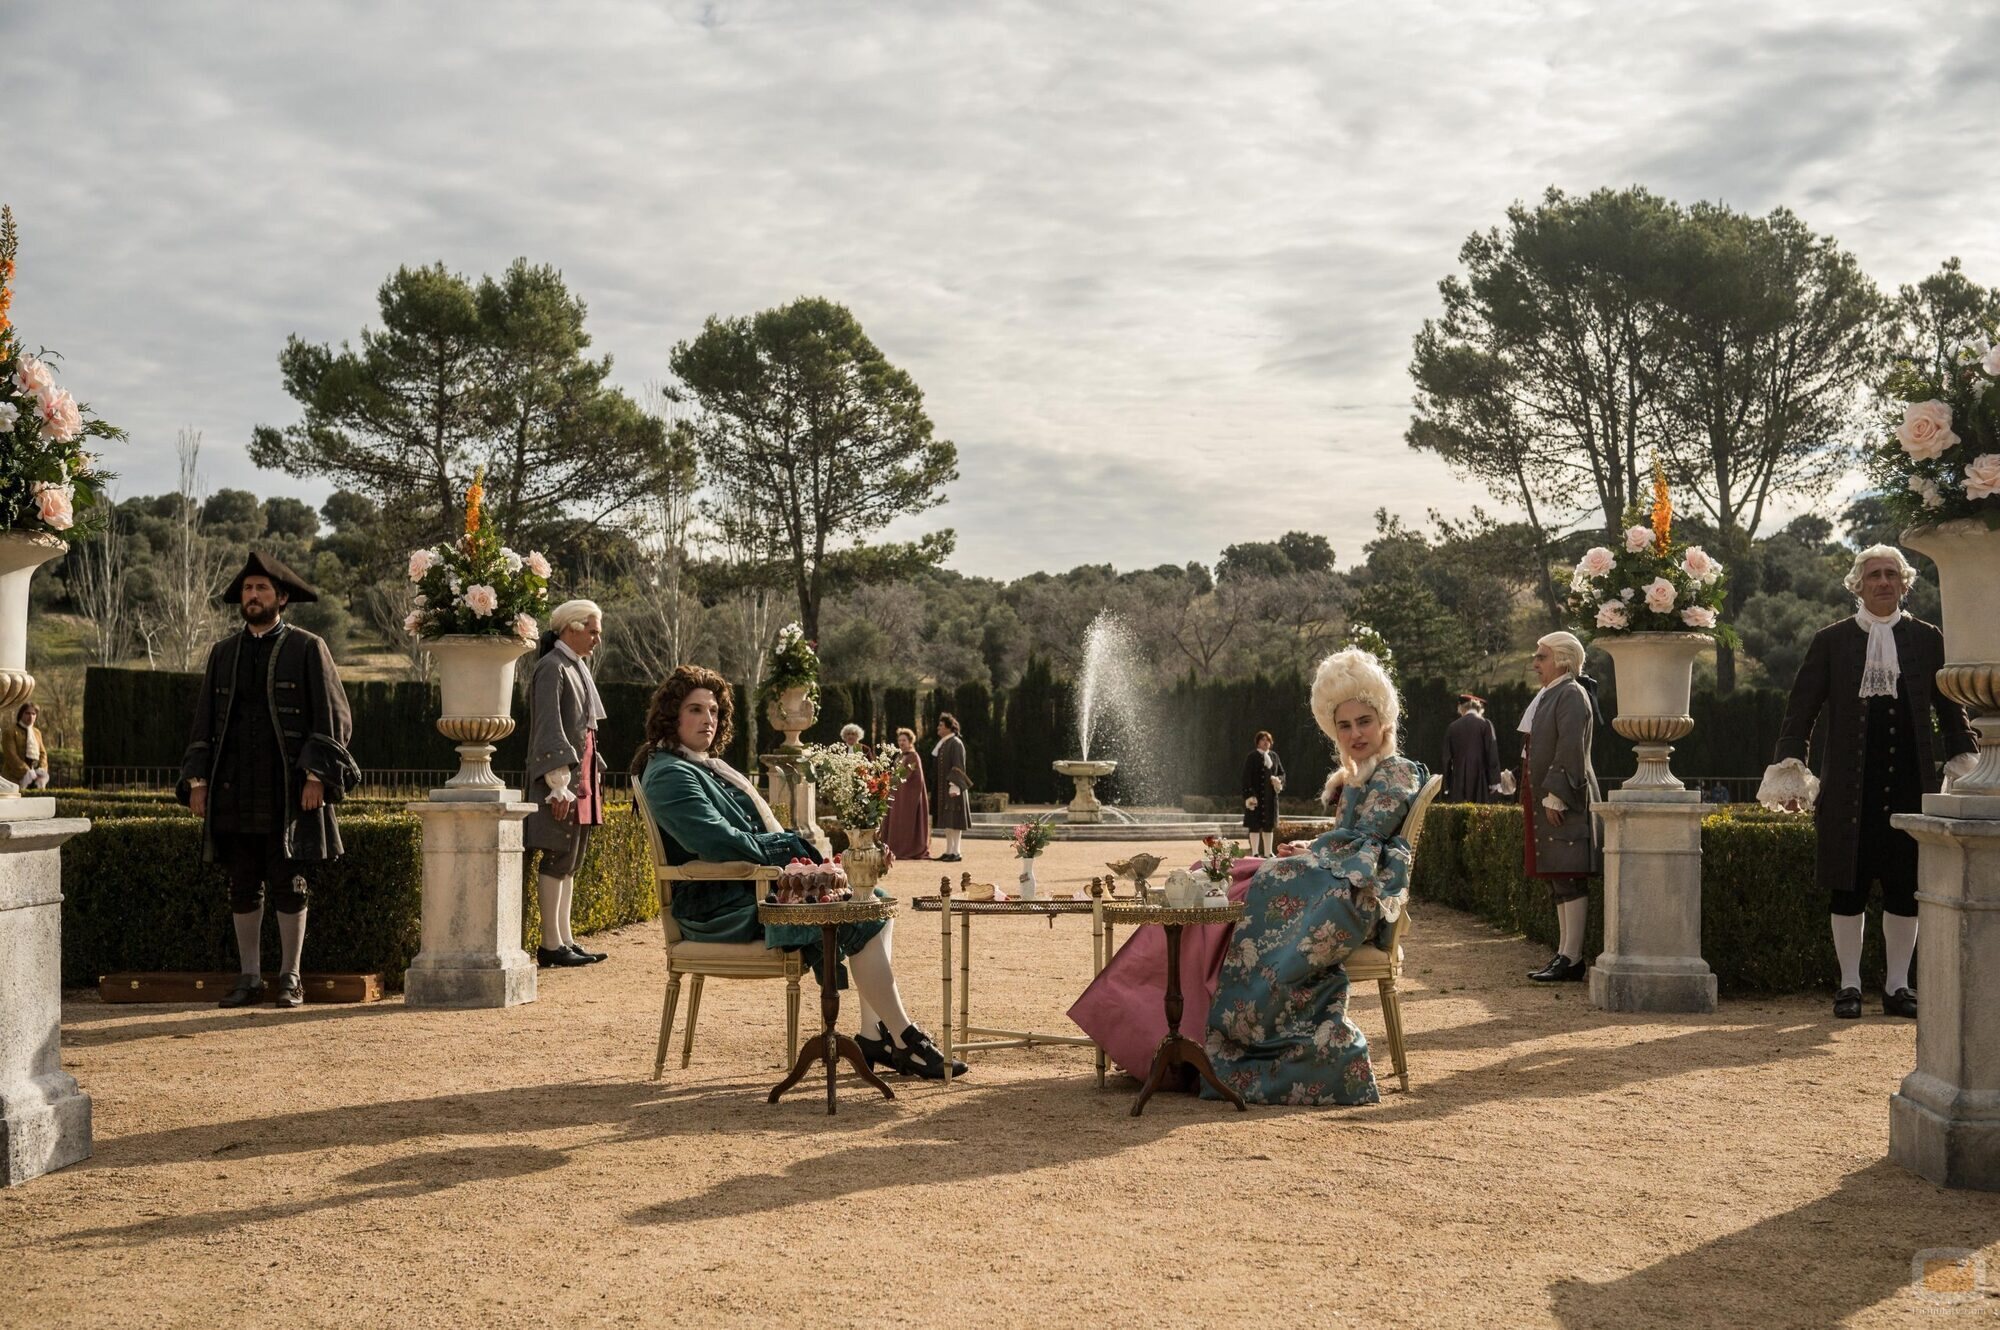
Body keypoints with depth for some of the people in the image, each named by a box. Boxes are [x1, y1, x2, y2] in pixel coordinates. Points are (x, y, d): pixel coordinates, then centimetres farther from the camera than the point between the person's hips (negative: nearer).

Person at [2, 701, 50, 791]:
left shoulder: (37, 732, 19)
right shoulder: (10, 731, -1)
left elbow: (43, 753, 14)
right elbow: (11, 756, -10)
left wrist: (41, 773, -3)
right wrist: (27, 773, -16)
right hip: (16, 779, -6)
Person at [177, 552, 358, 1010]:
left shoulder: (307, 649, 2)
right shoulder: (223, 653, 14)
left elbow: (333, 718, -2)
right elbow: (204, 722, 16)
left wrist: (317, 775, -11)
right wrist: (197, 779, 6)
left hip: (289, 791, -4)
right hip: (235, 793, 4)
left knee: (290, 885, 0)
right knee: (242, 886, 7)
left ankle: (290, 977, 9)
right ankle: (249, 976, 15)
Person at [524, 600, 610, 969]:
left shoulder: (577, 667, 17)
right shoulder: (552, 668, -11)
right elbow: (549, 730, -17)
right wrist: (559, 784, -21)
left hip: (582, 775, 10)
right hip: (563, 776, -10)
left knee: (570, 863, 10)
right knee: (557, 859, -6)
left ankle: (564, 939, 15)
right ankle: (550, 944, -3)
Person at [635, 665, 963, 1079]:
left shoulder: (711, 766, 22)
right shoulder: (669, 774, -9)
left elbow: (756, 832, 23)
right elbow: (719, 843, -22)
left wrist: (795, 847, 3)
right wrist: (791, 845, -13)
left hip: (753, 887, 10)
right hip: (717, 907, -10)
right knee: (860, 917, -19)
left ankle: (875, 1035, -11)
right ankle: (905, 1039, -14)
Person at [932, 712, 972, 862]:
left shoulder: (956, 743, -12)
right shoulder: (943, 744, 15)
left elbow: (958, 767, -18)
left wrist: (954, 786, -24)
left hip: (952, 787, -9)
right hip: (943, 788, 9)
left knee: (953, 820, -8)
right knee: (946, 821, 9)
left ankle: (956, 852, -7)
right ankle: (949, 851, 12)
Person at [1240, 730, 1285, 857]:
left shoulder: (1274, 756, 10)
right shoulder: (1252, 757, -5)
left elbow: (1282, 773, 16)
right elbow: (1246, 778, -10)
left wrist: (1278, 780, -8)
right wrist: (1249, 796, -18)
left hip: (1270, 796, 5)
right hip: (1256, 796, -5)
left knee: (1269, 825, 9)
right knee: (1255, 825, -3)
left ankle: (1268, 853, 15)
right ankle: (1255, 853, 1)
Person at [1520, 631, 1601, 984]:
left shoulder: (1572, 695, -11)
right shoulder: (1548, 696, 19)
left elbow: (1571, 751, -19)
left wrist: (1555, 797, -21)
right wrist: (1538, 799, 20)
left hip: (1564, 801, -10)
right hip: (1546, 798, 10)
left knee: (1569, 879, -8)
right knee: (1559, 880, 10)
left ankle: (1572, 959, -7)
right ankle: (1565, 954, 14)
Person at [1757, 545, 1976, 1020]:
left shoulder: (1928, 640, 10)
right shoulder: (1830, 641, 7)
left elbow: (1951, 710, 11)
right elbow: (1801, 710, 4)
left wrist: (1965, 762, 0)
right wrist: (1789, 768, -4)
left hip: (1910, 784, 1)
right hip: (1849, 787, -1)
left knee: (1905, 888, 4)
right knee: (1848, 887, 2)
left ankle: (1897, 985, 16)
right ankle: (1849, 985, 12)